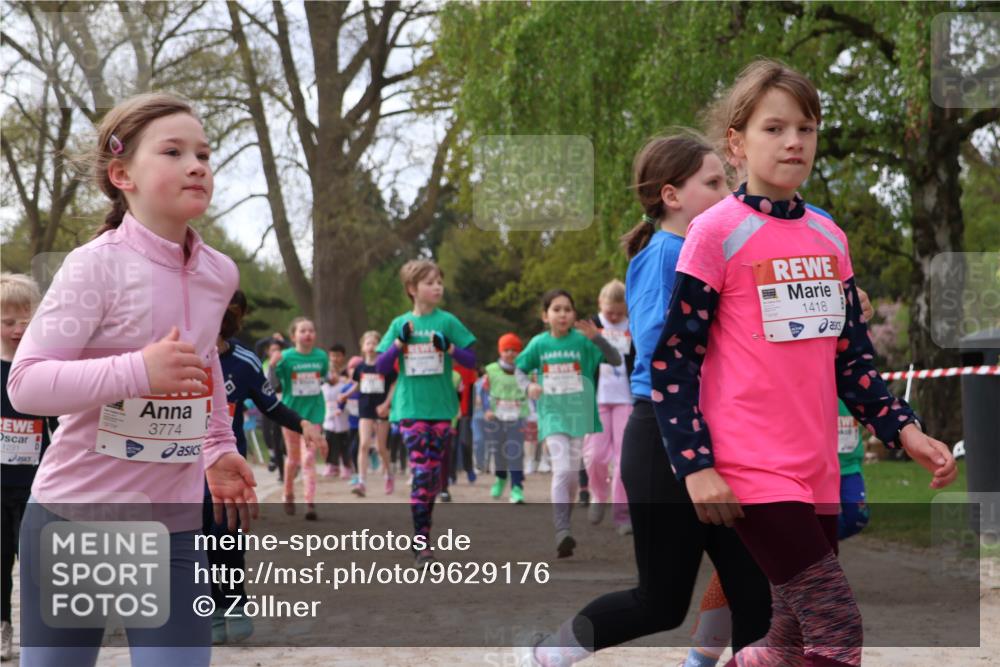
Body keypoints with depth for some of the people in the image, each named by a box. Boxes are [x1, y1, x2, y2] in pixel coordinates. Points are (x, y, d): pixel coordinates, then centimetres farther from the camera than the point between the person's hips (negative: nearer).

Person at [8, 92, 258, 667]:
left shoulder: (220, 275, 4)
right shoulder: (97, 266, -14)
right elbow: (26, 383, -20)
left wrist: (219, 447, 21)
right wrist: (138, 371, -31)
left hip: (174, 526, 4)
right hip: (72, 516, -4)